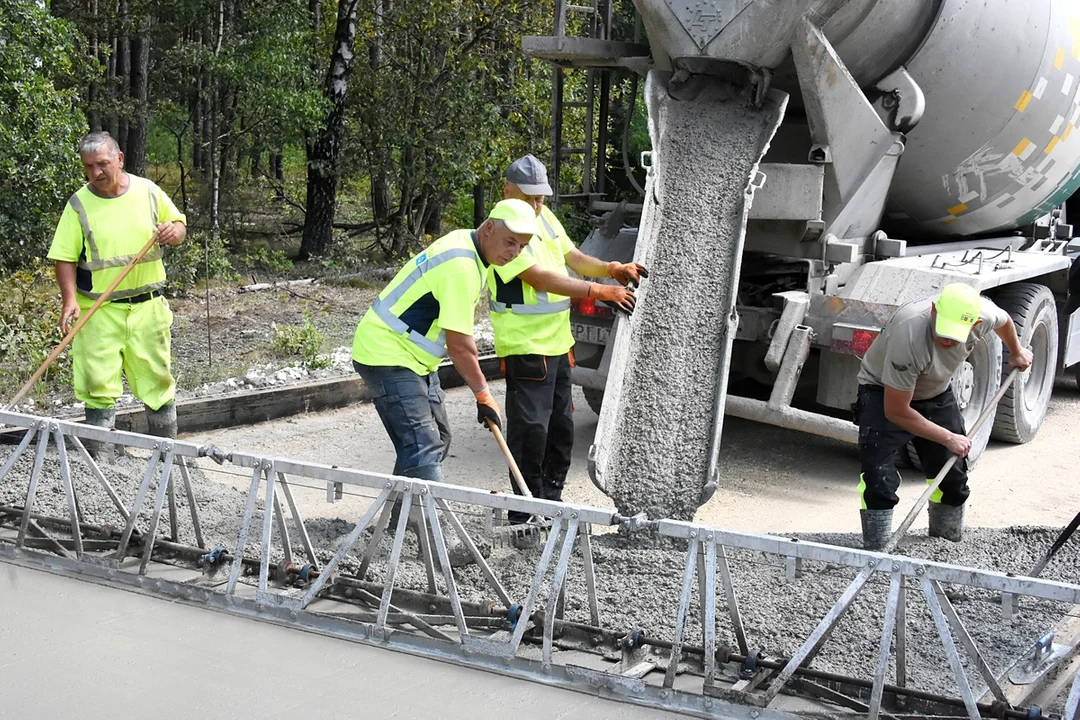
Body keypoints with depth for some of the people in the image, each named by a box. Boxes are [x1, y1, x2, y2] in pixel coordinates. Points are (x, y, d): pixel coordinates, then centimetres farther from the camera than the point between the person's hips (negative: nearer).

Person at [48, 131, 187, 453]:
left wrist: (173, 232, -10)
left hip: (148, 305, 2)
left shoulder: (148, 191, 3)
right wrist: (70, 299, -17)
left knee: (157, 377, 8)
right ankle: (98, 455, 8)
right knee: (98, 382, -2)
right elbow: (65, 257, -4)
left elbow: (179, 225, 14)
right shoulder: (79, 205, -4)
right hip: (99, 310, -2)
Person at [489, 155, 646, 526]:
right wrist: (598, 291, -29)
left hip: (558, 343, 9)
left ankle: (551, 500, 29)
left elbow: (574, 258, 15)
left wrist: (611, 269, -4)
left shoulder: (545, 217, 10)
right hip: (524, 346, -9)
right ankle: (524, 513, 1)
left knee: (561, 427, 16)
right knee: (530, 429, -8)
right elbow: (540, 278, -25)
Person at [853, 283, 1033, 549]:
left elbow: (1004, 320, 6)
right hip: (884, 393, -6)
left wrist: (1017, 352, 26)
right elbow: (896, 411, -31)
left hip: (936, 393, 6)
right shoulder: (909, 334, -41)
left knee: (953, 475, 9)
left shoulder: (983, 313, -25)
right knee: (879, 478, -24)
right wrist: (948, 438, -23)